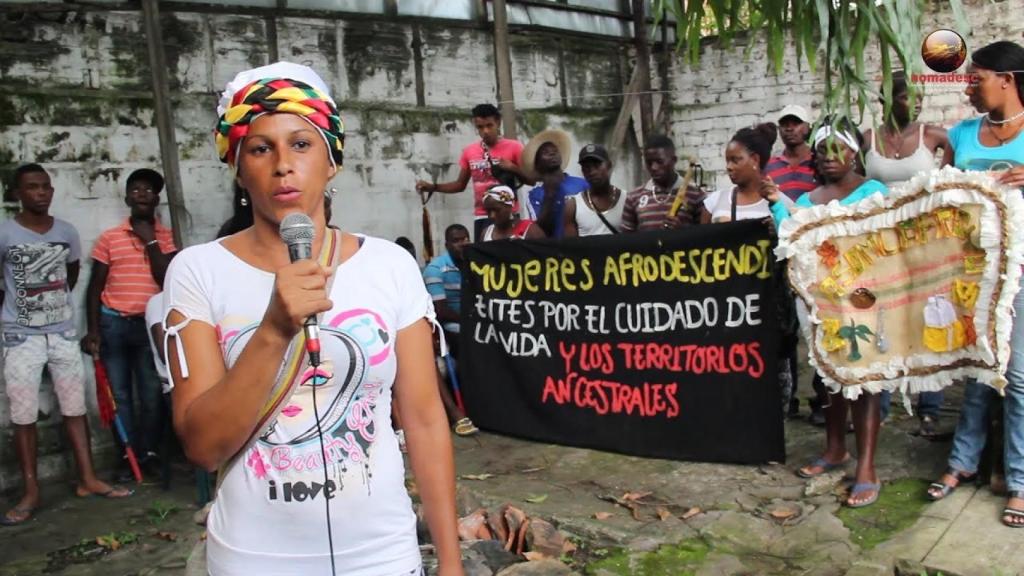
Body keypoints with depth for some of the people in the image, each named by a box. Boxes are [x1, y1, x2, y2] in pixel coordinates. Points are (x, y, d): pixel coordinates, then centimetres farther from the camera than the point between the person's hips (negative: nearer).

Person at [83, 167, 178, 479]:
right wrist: (93, 330, 0)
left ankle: (149, 451, 18)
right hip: (113, 323, 1)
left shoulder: (166, 237, 3)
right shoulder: (109, 238, 4)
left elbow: (168, 280, -9)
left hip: (150, 324, -1)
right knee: (119, 395, 6)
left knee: (152, 394, 2)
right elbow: (95, 288, 6)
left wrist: (150, 240, -9)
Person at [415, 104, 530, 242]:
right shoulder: (469, 151, 9)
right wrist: (432, 187, 5)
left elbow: (531, 180, -2)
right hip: (481, 216, 4)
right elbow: (460, 184, 17)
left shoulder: (514, 147, -3)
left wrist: (513, 168, -19)